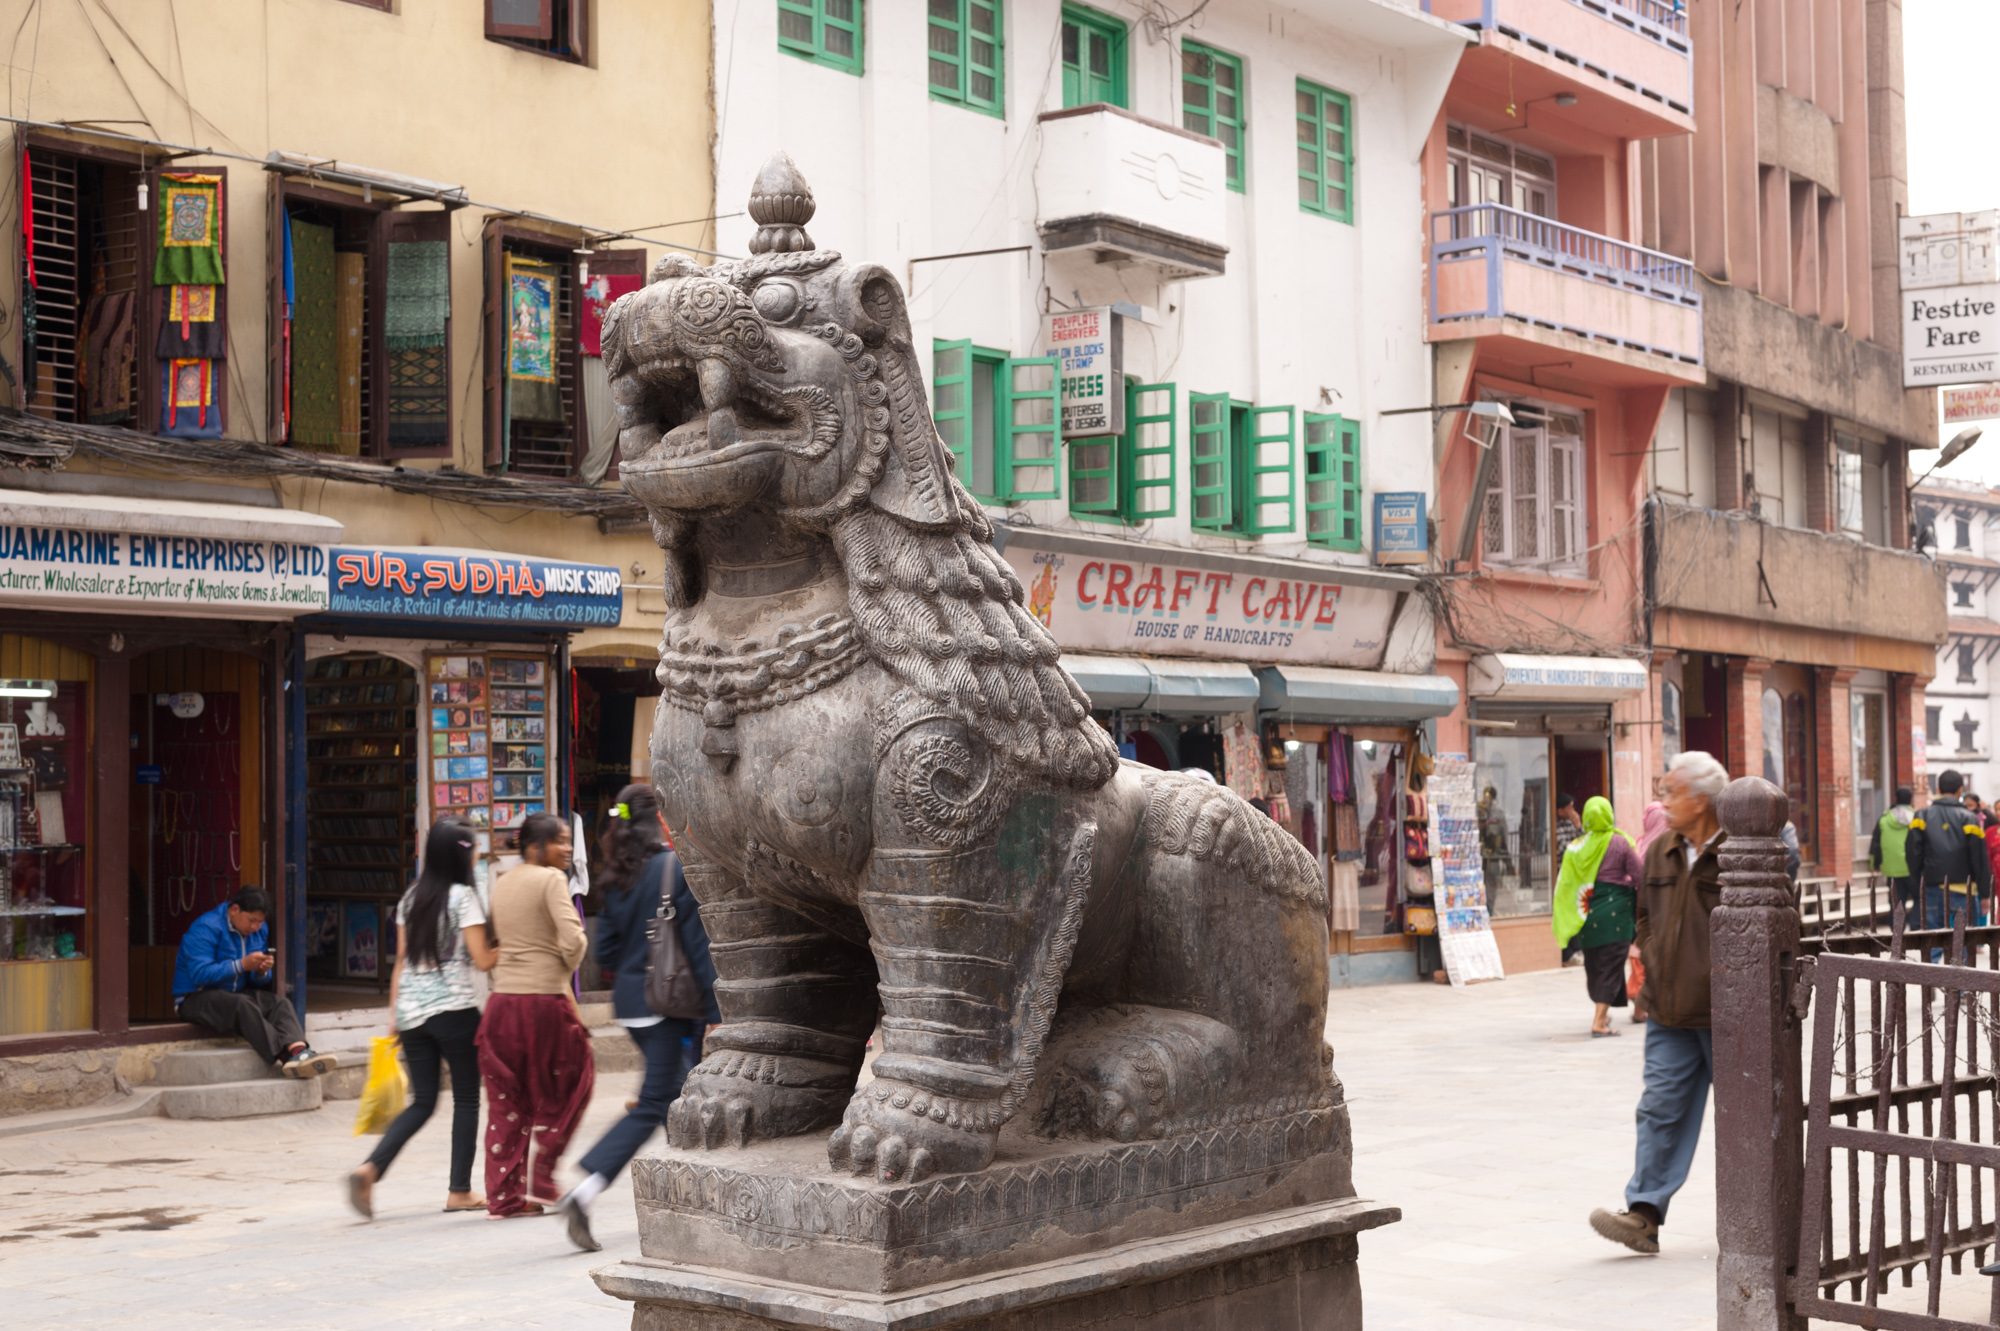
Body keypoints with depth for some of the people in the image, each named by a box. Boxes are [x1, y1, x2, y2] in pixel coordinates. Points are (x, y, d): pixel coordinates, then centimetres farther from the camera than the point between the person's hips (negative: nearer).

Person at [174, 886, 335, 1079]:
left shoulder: (259, 931, 6)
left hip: (236, 994, 7)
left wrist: (262, 971, -14)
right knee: (242, 1004, -37)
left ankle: (298, 1049, -49)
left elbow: (258, 981, 11)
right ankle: (284, 1057, -50)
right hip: (197, 998, -7)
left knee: (279, 1001, -22)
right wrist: (242, 965, -28)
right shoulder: (206, 928, -16)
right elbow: (199, 974, -26)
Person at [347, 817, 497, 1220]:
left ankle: (369, 1170, -9)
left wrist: (394, 1016, 16)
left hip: (411, 1011, 6)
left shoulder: (410, 899, 10)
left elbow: (400, 963, 12)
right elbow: (482, 960, -10)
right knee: (466, 1099, 8)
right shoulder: (463, 897, -8)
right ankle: (459, 1191, 10)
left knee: (422, 1102, 10)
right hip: (454, 1010, -6)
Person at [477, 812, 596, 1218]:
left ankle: (504, 1196, 11)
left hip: (502, 1000, 6)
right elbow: (572, 939, -18)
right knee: (559, 1091, 12)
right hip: (544, 998, -6)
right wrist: (568, 964, 1)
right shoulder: (551, 879, -8)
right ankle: (538, 1181, 8)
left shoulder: (500, 884, 13)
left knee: (506, 1100, 10)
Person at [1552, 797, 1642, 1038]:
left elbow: (1564, 883, 3)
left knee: (1593, 965, 18)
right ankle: (1599, 1022, -10)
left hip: (1586, 912, 3)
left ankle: (1602, 1013, 33)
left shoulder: (1576, 846, 0)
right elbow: (1639, 878, -4)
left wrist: (1568, 919, 13)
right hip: (1615, 910, -3)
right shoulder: (1620, 843, -7)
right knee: (1611, 966, -1)